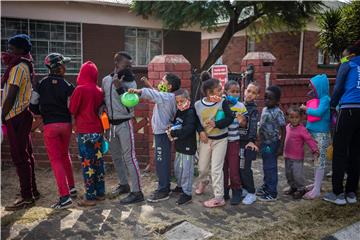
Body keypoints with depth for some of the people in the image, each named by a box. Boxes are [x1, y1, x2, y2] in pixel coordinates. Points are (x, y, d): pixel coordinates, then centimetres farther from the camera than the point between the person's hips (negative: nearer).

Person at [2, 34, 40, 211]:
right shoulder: (25, 66, 17)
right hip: (23, 116, 10)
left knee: (20, 158, -6)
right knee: (26, 156, 15)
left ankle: (27, 197, -1)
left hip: (15, 118, -10)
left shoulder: (18, 67, -13)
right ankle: (32, 191, 25)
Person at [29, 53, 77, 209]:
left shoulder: (41, 84, 0)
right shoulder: (68, 86, -4)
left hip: (50, 126, -1)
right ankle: (71, 188, 27)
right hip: (66, 124, 2)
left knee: (56, 160, -1)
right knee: (65, 155, 22)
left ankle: (65, 196, -8)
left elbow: (33, 105, 0)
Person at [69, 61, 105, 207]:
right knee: (98, 162, 12)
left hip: (85, 132, -5)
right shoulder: (99, 91, 4)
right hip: (98, 130, 5)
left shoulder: (80, 89, -10)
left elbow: (72, 109, -4)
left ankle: (90, 197, 5)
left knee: (87, 164, 0)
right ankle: (100, 193, 21)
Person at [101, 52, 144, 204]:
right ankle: (124, 184, 33)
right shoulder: (106, 80, 6)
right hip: (111, 123, 6)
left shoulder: (130, 82, -9)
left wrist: (119, 88, -26)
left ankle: (137, 192, -2)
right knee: (116, 156, 16)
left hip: (124, 123, -6)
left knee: (129, 157, -8)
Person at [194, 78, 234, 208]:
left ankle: (219, 198, 7)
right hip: (205, 139, 3)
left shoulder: (223, 102, -12)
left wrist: (216, 124, -26)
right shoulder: (198, 104, -8)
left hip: (220, 139, -2)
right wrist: (201, 131, -14)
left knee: (216, 169, -4)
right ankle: (202, 182, 49)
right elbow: (196, 120, 3)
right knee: (202, 167, 15)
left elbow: (230, 118, -14)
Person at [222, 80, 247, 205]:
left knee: (234, 168, 1)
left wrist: (241, 121, -18)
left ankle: (236, 191, 17)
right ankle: (224, 190, 26)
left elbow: (244, 124, 3)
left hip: (234, 141, -1)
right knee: (223, 167, 11)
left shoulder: (241, 106, -3)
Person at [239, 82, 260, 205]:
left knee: (245, 168, -4)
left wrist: (251, 140, -29)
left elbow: (253, 126, -18)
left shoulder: (254, 109, -8)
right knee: (237, 167, 11)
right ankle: (244, 189, 28)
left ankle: (251, 193, 10)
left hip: (246, 142, -6)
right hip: (237, 140, 6)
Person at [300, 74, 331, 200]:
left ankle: (317, 190, 2)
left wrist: (306, 109, -14)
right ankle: (316, 184, 29)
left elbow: (319, 112, -26)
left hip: (321, 134, -8)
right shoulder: (317, 99, 10)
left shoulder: (325, 99, -13)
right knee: (316, 160, 17)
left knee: (320, 161, -3)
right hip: (314, 133, 8)